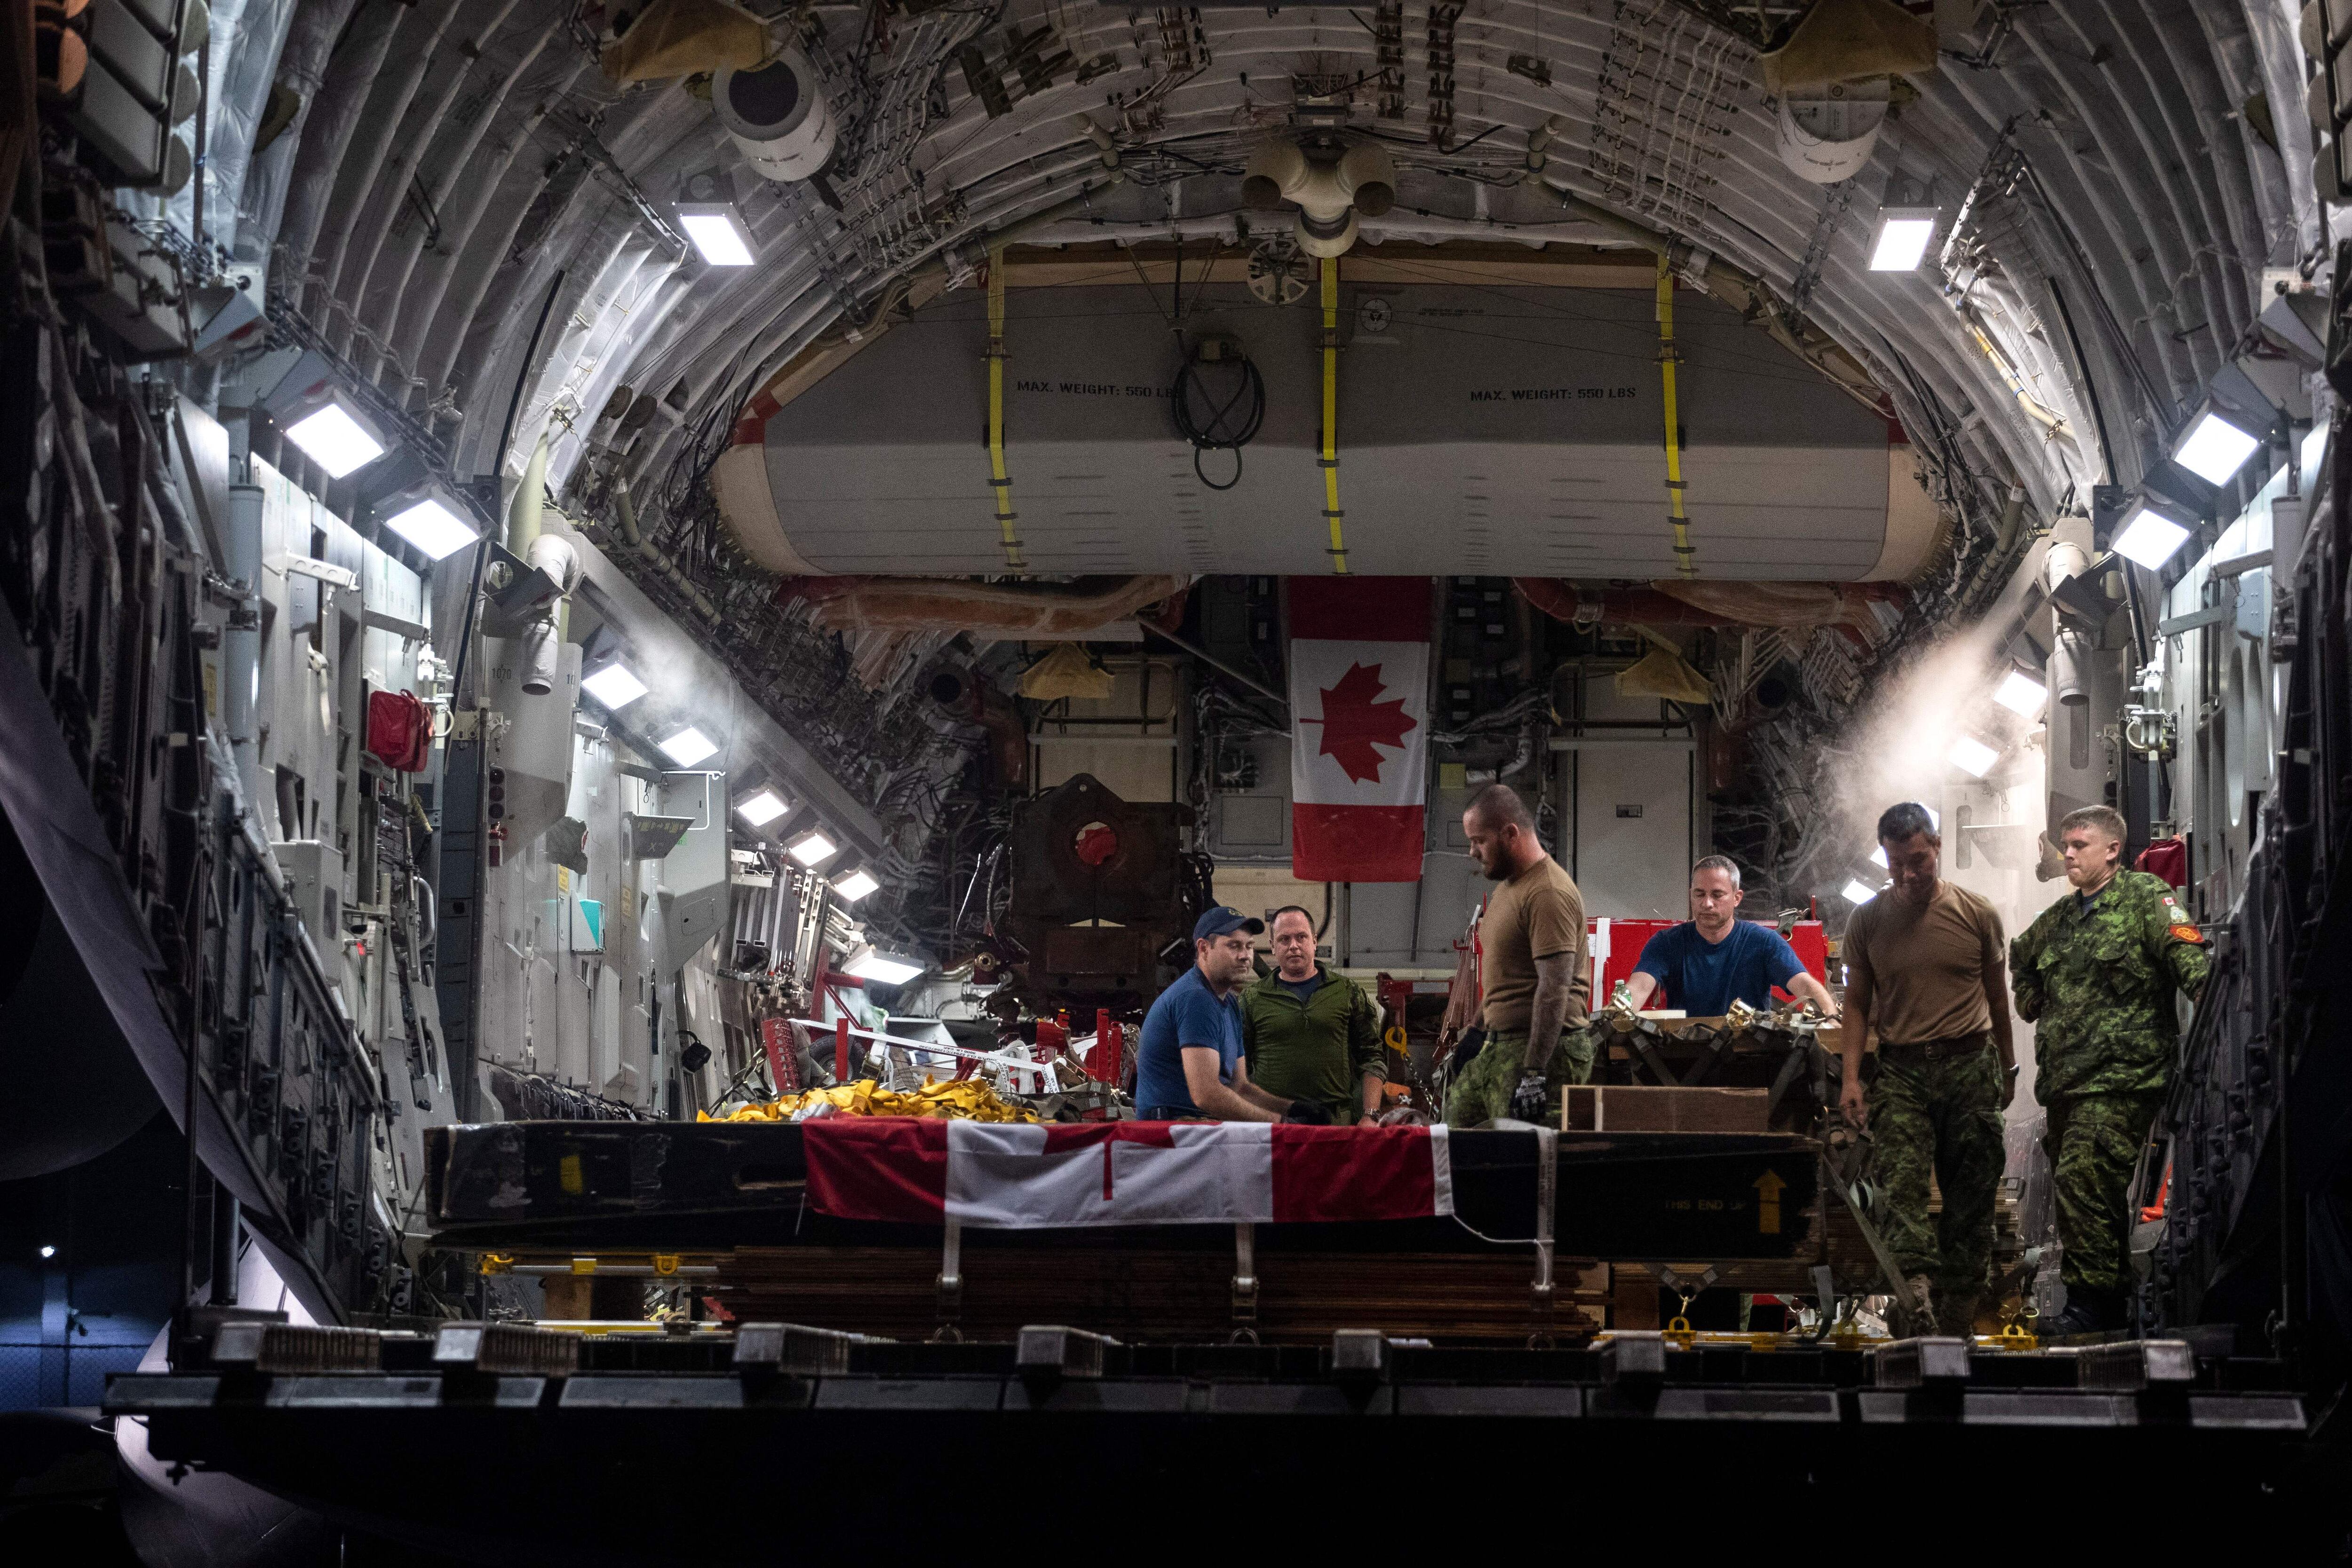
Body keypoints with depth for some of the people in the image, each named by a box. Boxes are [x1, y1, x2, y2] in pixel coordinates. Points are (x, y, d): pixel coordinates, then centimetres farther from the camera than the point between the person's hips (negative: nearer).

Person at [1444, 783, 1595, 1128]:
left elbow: (1554, 989, -23)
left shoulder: (1549, 894, -17)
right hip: (1498, 1047, 11)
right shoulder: (1509, 885, 17)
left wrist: (1534, 1073, -26)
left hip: (1543, 1048, -11)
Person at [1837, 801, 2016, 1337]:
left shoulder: (1977, 915, 5)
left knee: (1971, 1197, 1)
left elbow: (1996, 996, 16)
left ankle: (1957, 1317, 7)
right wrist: (1850, 1077, 1)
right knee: (1900, 1181, -19)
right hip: (1901, 1071, 0)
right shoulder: (1868, 921, 7)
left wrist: (2007, 1070, 20)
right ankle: (1916, 1286, -33)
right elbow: (1857, 1002, 11)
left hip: (1970, 1066, 0)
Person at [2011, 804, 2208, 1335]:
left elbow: (2189, 956, -17)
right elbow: (2021, 956, 39)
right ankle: (2113, 1301, 21)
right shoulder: (2061, 917, 20)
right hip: (2066, 1080, 9)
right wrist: (2028, 997, 23)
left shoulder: (2145, 898, -3)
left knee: (2082, 1178, -19)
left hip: (2121, 1076, -9)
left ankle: (2091, 1300, -16)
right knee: (2073, 1185, 11)